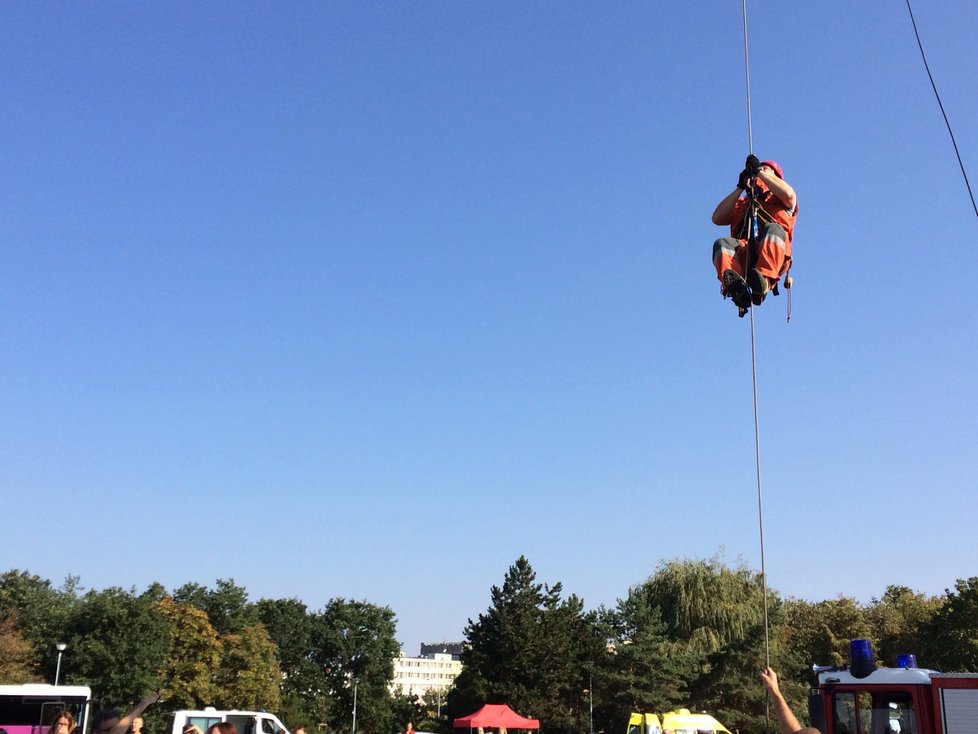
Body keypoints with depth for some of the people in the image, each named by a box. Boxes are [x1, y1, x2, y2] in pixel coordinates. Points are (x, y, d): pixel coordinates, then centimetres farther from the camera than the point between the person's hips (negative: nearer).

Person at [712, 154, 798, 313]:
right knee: (722, 244, -30)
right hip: (742, 253, 2)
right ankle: (735, 286, -56)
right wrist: (740, 187, 17)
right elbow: (717, 219, 20)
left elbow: (788, 194, 4)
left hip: (773, 256, -2)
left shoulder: (780, 200, 30)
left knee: (773, 229, -35)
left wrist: (760, 171, 8)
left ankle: (764, 280, -56)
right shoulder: (741, 203, 38)